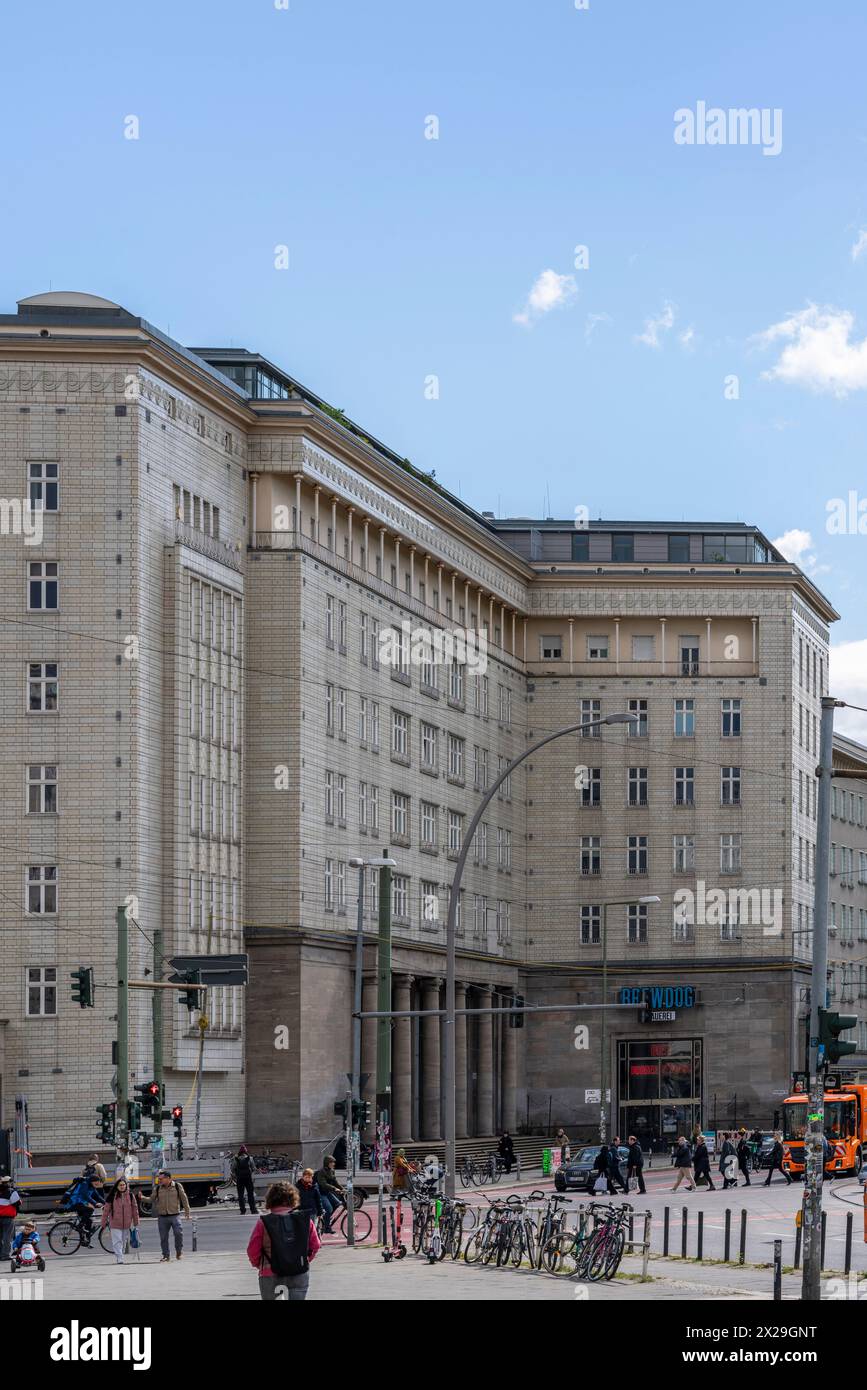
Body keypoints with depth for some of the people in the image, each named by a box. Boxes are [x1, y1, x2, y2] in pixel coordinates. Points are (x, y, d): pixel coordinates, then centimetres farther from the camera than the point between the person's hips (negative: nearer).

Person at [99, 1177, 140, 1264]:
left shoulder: (130, 1196, 4)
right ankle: (119, 1259, -15)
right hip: (115, 1224, -3)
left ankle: (120, 1257, 21)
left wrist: (136, 1223, 9)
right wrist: (103, 1223, 4)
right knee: (117, 1242, -11)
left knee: (123, 1242, 10)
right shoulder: (112, 1196, -2)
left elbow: (135, 1209, 9)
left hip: (126, 1224, 3)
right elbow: (106, 1210, 2)